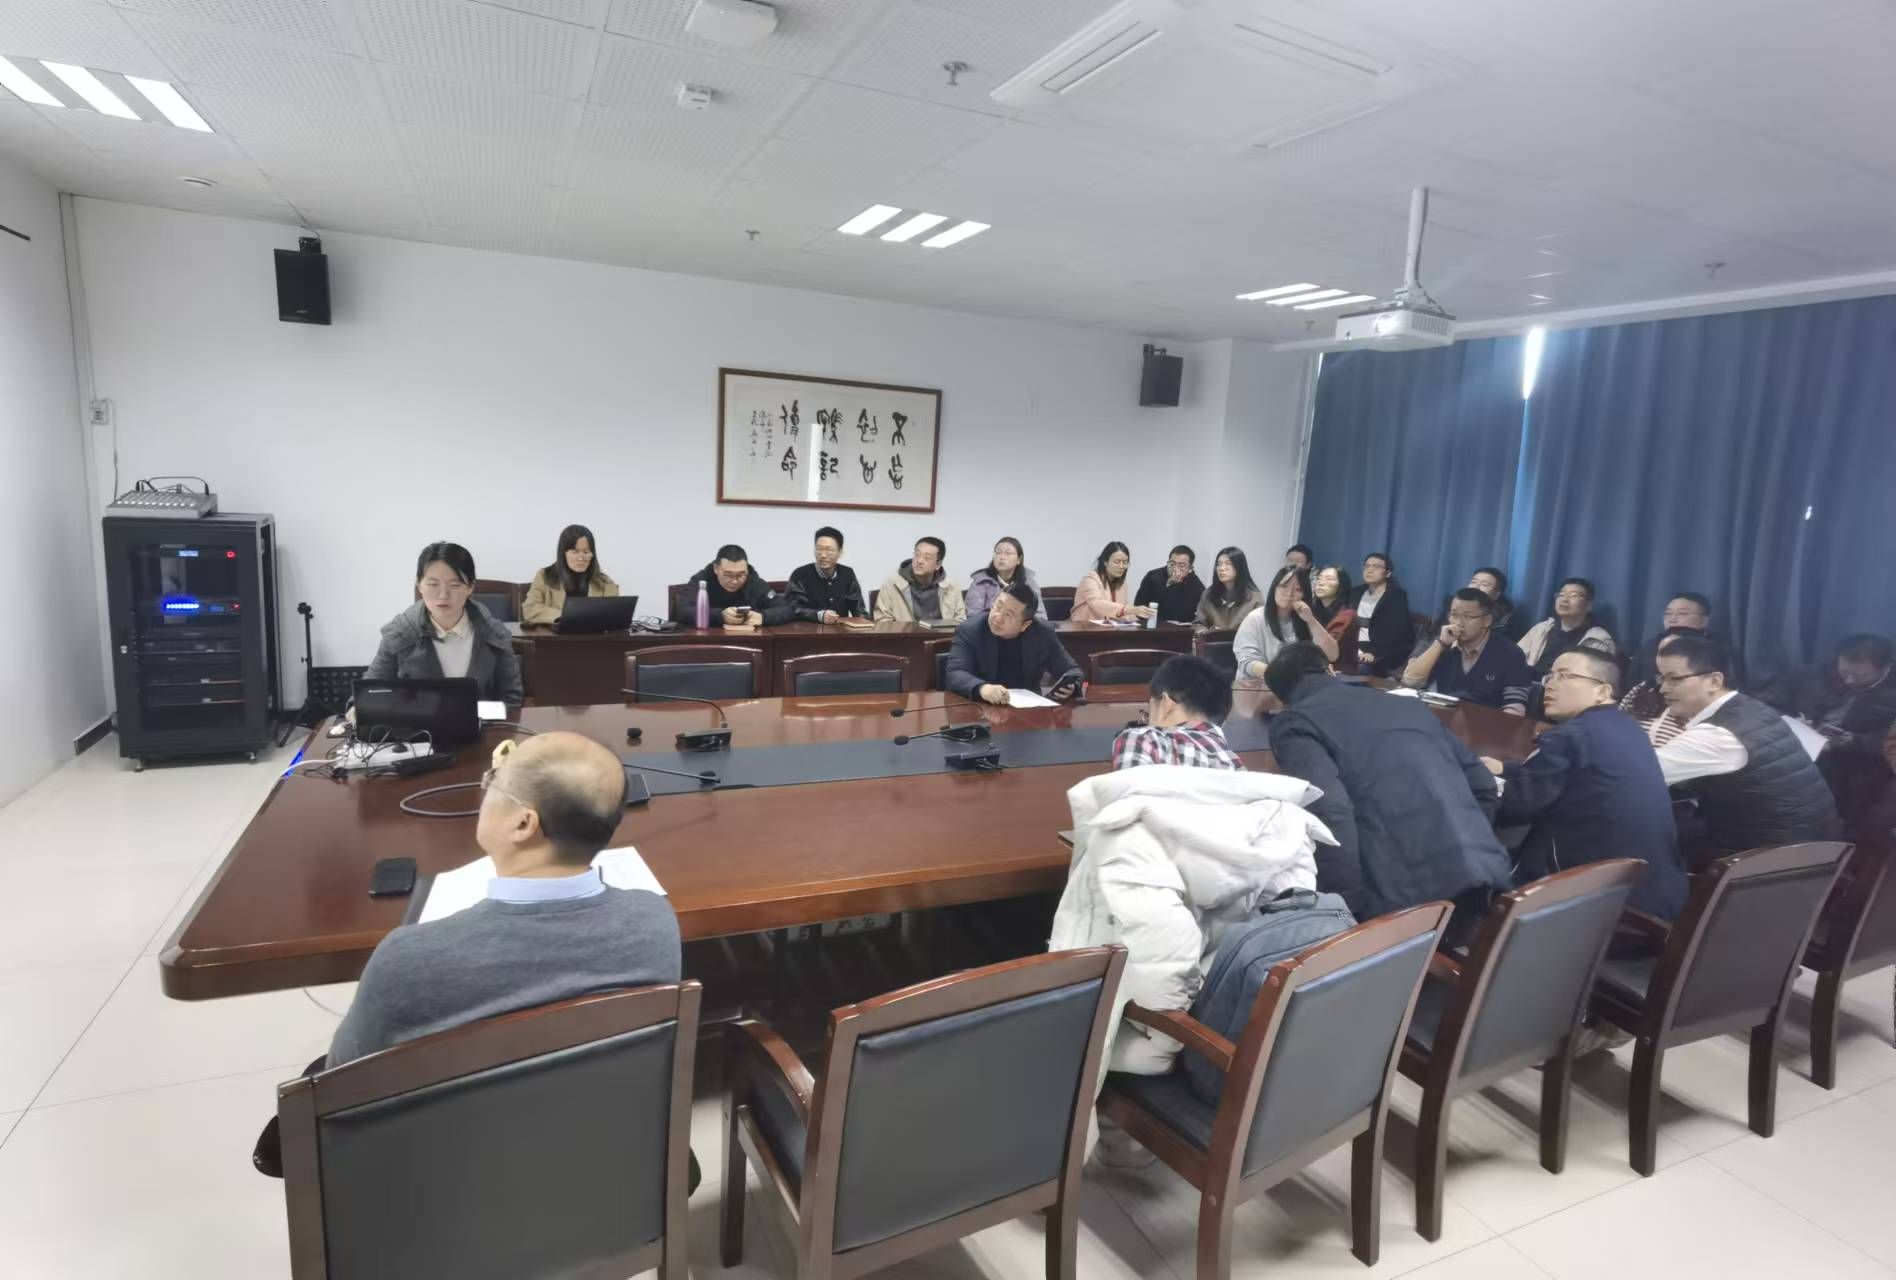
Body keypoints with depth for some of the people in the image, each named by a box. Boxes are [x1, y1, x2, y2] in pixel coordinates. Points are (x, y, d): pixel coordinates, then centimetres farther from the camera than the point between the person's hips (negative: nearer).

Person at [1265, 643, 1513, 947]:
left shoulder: (1294, 723, 4)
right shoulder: (1405, 704, 24)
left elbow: (1330, 811, -14)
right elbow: (1485, 787, 24)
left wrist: (1350, 906, -7)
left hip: (1409, 893, -6)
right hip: (1482, 871, 7)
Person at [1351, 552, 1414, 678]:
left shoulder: (1397, 596, -3)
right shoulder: (1358, 593, 16)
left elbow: (1395, 631, -15)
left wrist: (1374, 653, -26)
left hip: (1383, 656, -5)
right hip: (1356, 651, 5)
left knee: (1362, 669, -32)